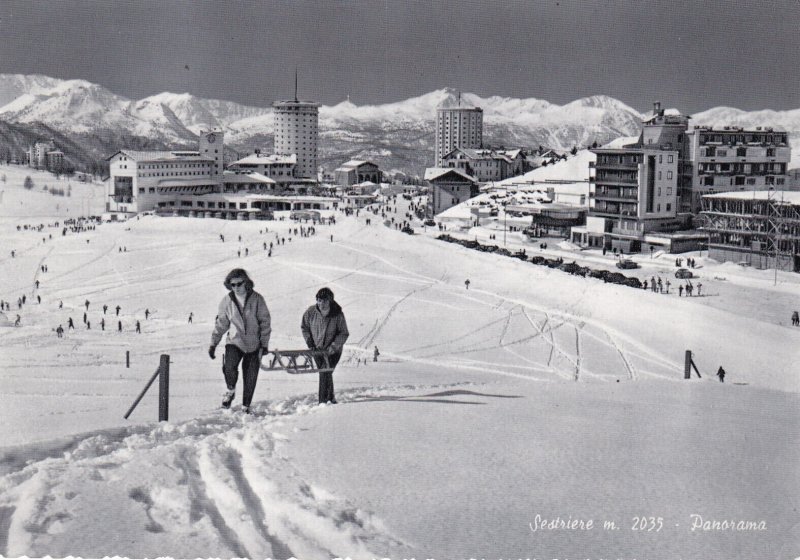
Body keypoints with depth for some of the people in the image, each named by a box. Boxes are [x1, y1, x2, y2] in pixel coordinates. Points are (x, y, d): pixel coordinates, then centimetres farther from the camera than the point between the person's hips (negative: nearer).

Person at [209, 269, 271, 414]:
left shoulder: (257, 299, -6)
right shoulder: (227, 301, -1)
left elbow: (265, 322, 0)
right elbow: (221, 323, 9)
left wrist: (264, 343, -3)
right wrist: (213, 343, 8)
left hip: (254, 344, 0)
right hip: (234, 342, 0)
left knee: (250, 377, 3)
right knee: (229, 366, -26)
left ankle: (246, 406, 22)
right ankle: (230, 391, 3)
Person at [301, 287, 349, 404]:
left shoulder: (337, 315, -17)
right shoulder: (310, 312, -11)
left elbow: (344, 334, -11)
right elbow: (304, 327, 6)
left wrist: (332, 347, -20)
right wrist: (309, 342, -4)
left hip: (333, 350, -3)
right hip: (317, 349, 4)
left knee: (325, 373, -18)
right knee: (324, 374, 13)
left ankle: (323, 401, -15)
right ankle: (330, 398, 32)